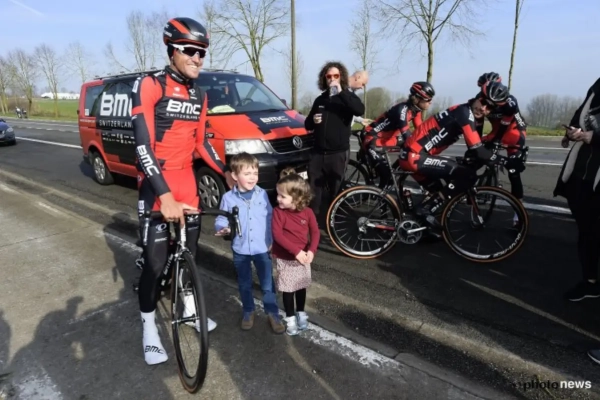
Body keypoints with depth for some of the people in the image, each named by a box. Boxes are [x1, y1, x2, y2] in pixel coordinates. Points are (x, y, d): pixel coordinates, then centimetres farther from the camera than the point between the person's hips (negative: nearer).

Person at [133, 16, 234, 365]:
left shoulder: (199, 96, 8)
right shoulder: (149, 86, -12)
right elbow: (143, 146, -21)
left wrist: (225, 172, 7)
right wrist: (165, 196, -29)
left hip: (187, 182, 6)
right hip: (156, 186, -6)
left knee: (190, 250, 14)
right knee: (156, 261, -2)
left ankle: (188, 307, 36)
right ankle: (149, 327, 18)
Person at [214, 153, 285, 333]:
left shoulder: (262, 194, -5)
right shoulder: (228, 198, -9)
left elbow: (270, 218, 2)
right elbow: (221, 220, -4)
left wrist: (271, 240, 2)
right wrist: (223, 228, -27)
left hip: (262, 248, 0)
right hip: (240, 250, 0)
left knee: (268, 284, 9)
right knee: (244, 284, 17)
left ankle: (273, 313, 27)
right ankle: (248, 312, 38)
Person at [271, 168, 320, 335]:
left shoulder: (307, 212, -9)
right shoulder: (278, 212, -17)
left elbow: (315, 232, -5)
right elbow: (277, 235, -23)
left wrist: (311, 251, -21)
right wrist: (296, 251, -28)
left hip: (303, 257, 3)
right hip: (285, 259, -2)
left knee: (301, 287, 18)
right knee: (288, 289, 9)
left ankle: (301, 314, 38)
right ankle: (290, 318, 26)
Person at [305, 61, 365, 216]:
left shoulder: (347, 97, 3)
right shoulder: (320, 100, 14)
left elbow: (360, 110, -20)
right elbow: (308, 125, 20)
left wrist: (341, 93, -25)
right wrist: (312, 120, -3)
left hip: (338, 153, -3)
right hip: (317, 153, 4)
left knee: (336, 191, 4)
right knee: (313, 191, 4)